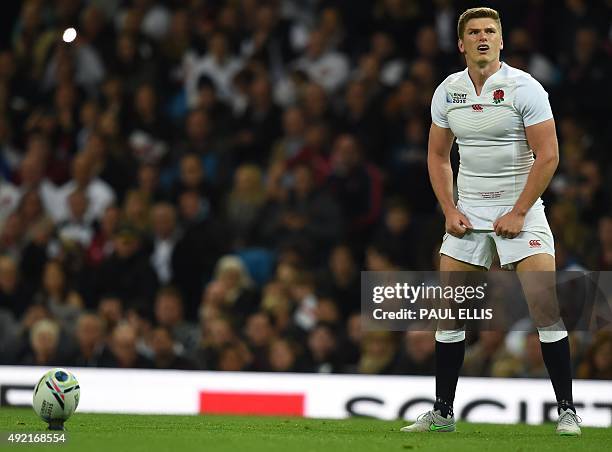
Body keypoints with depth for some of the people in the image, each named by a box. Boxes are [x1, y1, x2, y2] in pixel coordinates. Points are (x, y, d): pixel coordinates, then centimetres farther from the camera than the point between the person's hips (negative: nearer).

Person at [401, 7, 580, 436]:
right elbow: (438, 156, 15)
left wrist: (517, 214, -15)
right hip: (468, 213, 4)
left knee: (546, 306, -14)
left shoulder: (524, 87, -9)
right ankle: (442, 412, 11)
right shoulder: (447, 91, 5)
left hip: (520, 210, -4)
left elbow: (548, 155, -11)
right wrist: (450, 211, 2)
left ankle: (567, 410, -8)